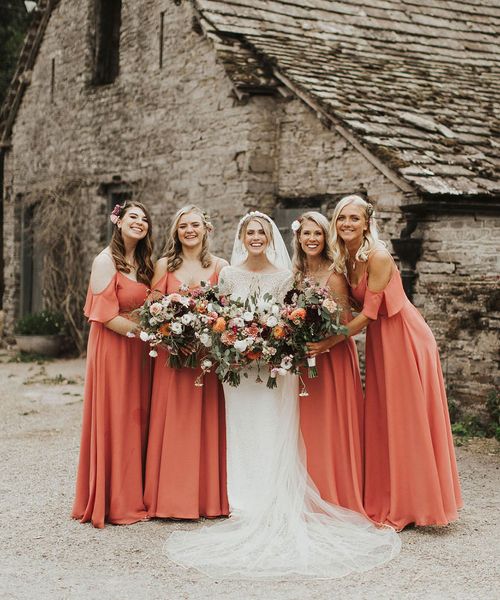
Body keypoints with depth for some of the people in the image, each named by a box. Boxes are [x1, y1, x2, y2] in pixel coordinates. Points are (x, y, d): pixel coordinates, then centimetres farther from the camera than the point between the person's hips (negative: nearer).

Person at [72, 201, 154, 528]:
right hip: (112, 349, -7)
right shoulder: (106, 261, -9)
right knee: (114, 421, -2)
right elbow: (104, 314, -15)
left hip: (138, 350, 7)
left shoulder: (143, 264, 14)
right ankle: (113, 503, 7)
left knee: (137, 419, 8)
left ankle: (134, 496, 17)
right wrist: (139, 329, -16)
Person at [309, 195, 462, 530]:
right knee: (382, 421, 10)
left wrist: (329, 342, -21)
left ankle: (408, 505, 10)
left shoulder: (378, 257, -20)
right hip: (378, 340, 8)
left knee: (406, 420, -1)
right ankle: (387, 502, 20)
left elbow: (369, 314, -21)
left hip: (404, 338, -8)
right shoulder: (343, 260, 4)